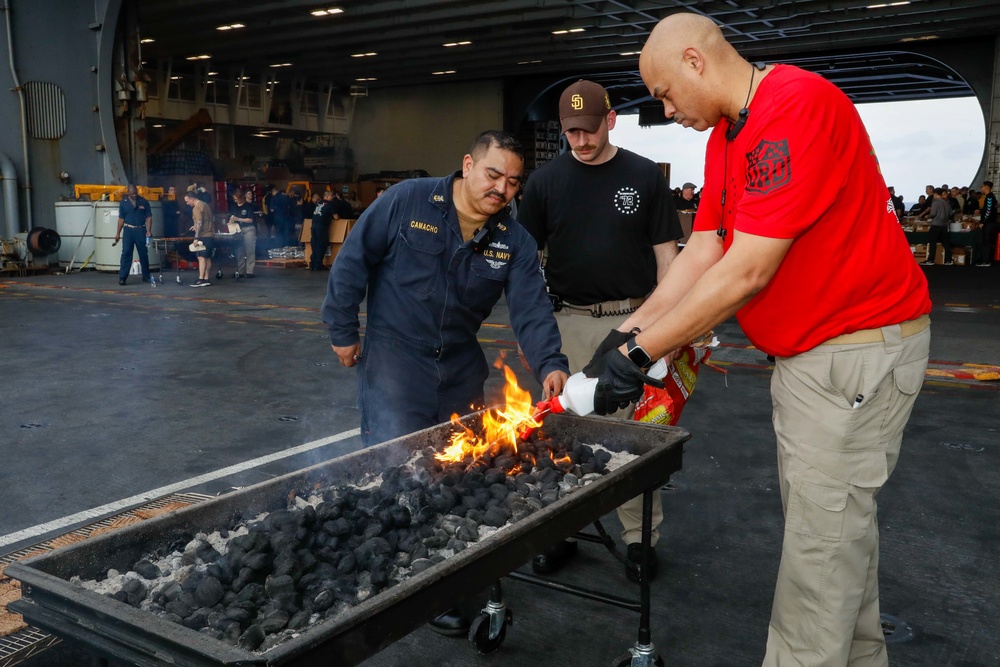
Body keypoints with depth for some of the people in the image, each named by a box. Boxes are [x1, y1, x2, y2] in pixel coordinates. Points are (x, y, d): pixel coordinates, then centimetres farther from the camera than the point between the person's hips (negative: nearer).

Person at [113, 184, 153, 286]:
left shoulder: (144, 202, 3)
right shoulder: (123, 203, 5)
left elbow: (149, 217, 2)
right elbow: (121, 219, 8)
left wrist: (149, 231, -8)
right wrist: (118, 233, 5)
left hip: (141, 230, 0)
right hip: (129, 230, 0)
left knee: (144, 254, 8)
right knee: (126, 253, -5)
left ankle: (146, 276, 19)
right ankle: (122, 277, -5)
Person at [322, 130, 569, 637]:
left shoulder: (515, 241, -3)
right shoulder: (406, 201, -13)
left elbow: (532, 309, -12)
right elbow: (353, 261, -8)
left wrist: (549, 364, -29)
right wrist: (342, 331, -7)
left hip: (461, 364, 5)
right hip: (394, 353, -5)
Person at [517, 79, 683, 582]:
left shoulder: (645, 176, 1)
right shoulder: (546, 180, 4)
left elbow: (665, 252, 3)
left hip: (632, 319, -1)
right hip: (568, 322, 2)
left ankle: (639, 536, 16)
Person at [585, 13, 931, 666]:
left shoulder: (797, 105, -22)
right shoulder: (726, 135, 10)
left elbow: (746, 272, -26)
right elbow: (702, 253, 8)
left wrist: (641, 354, -21)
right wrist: (627, 333, -1)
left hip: (858, 349, -10)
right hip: (802, 353, 10)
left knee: (821, 538, -2)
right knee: (839, 520, 19)